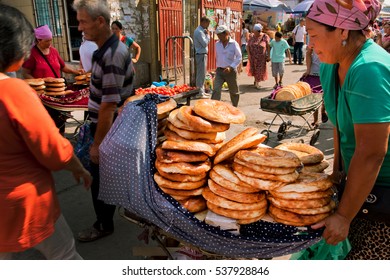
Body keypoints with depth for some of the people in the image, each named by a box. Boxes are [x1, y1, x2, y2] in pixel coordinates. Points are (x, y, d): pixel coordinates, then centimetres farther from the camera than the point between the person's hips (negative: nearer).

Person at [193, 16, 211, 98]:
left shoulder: (202, 30, 14)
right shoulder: (199, 32, -16)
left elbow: (205, 42, 15)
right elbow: (205, 43, -20)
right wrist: (207, 35, -9)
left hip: (203, 54, 10)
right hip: (201, 55, -10)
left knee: (202, 74, 15)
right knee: (201, 74, -6)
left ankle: (202, 91, 23)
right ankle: (201, 93, -2)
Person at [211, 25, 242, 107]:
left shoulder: (234, 44, -9)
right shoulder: (217, 44, 5)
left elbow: (239, 57, -11)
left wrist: (231, 67, -21)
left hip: (230, 71, -3)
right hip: (219, 70, 3)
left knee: (234, 91, 13)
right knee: (216, 90, -13)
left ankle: (235, 108, 33)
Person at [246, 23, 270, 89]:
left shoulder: (265, 37, -11)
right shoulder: (252, 37, -3)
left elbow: (268, 47, -9)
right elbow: (248, 46, -2)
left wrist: (268, 56, -11)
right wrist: (249, 54, -13)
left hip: (261, 57, -3)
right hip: (253, 57, 3)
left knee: (260, 69, 2)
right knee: (254, 69, 15)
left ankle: (257, 82, 14)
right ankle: (256, 79, 39)